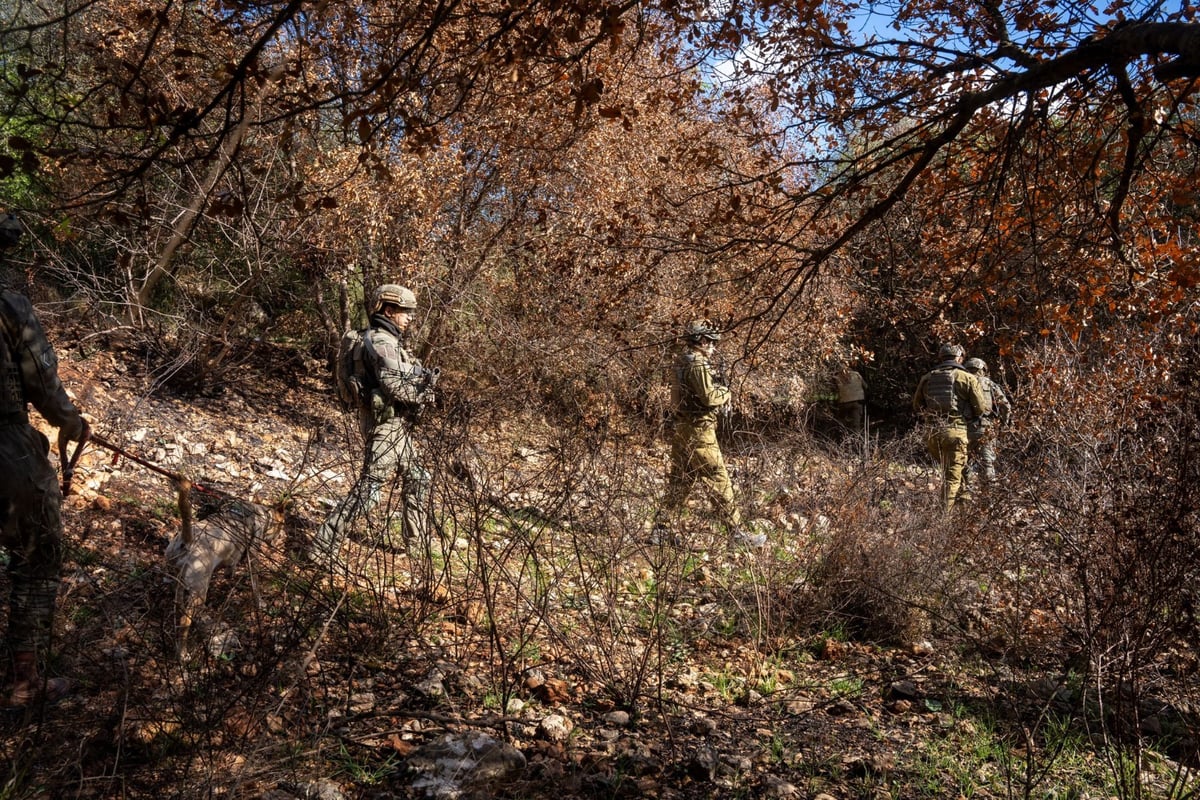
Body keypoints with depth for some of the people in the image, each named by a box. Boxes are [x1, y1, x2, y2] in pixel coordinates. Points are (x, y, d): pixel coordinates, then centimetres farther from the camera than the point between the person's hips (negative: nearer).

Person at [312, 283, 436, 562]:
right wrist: (424, 392, -9)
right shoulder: (381, 342, -17)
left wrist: (423, 378, -2)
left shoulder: (391, 340, 15)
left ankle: (415, 540, 33)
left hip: (398, 423, 11)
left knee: (417, 479, 20)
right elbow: (396, 387, -25)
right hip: (386, 422, -11)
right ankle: (323, 547, -8)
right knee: (370, 487, -11)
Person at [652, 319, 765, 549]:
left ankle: (659, 529, 15)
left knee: (679, 482, 13)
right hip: (699, 431, -9)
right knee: (719, 482, -3)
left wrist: (718, 393, 7)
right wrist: (725, 392, -1)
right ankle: (736, 532, 3)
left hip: (682, 429, 10)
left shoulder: (683, 362, 14)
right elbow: (709, 397, -21)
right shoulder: (698, 364, -16)